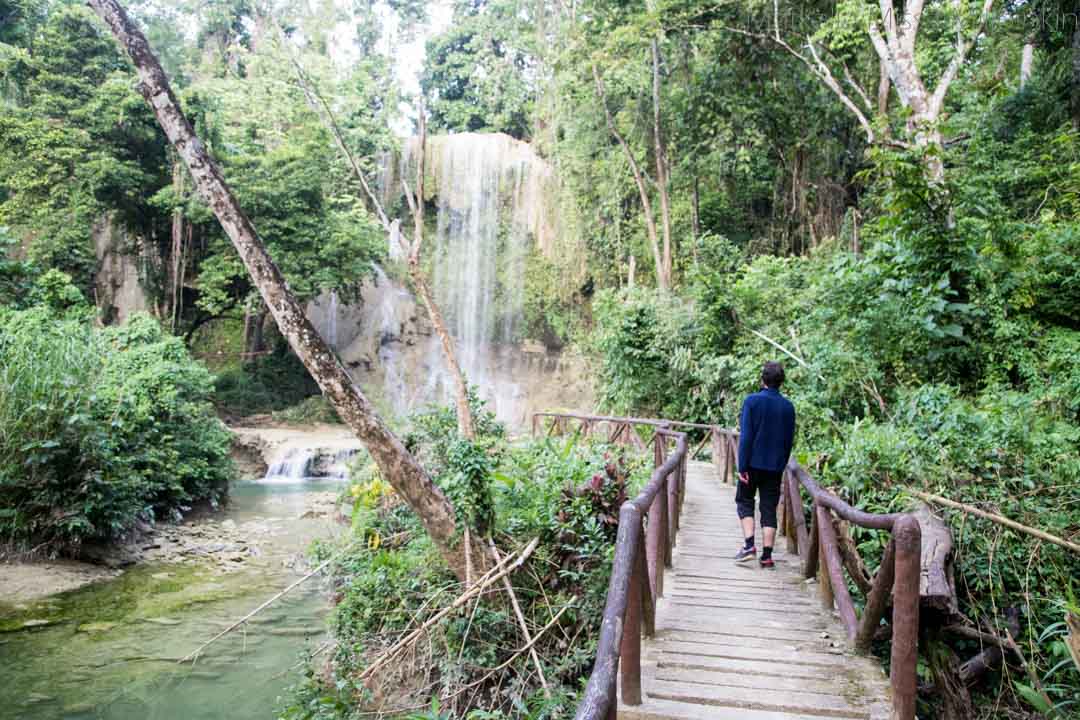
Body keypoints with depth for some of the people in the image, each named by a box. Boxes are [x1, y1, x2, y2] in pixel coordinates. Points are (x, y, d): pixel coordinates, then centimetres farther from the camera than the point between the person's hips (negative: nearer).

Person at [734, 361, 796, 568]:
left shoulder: (752, 401, -9)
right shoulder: (788, 407, 3)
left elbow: (746, 436, -12)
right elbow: (789, 440, 8)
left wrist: (742, 466, -10)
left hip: (753, 463, -3)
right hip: (775, 466, 3)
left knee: (744, 502, 12)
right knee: (769, 508, 7)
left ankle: (749, 545, -2)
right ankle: (767, 555, 6)